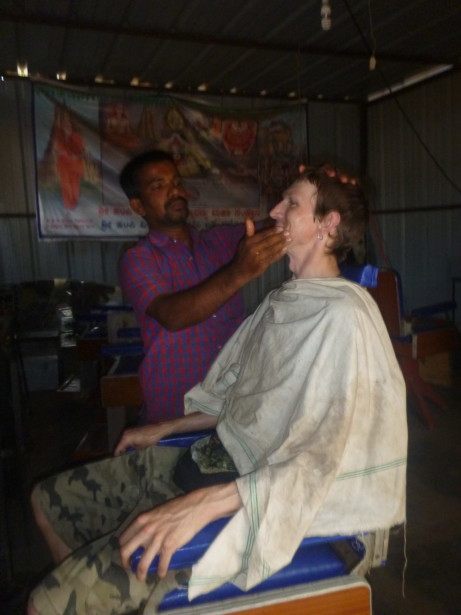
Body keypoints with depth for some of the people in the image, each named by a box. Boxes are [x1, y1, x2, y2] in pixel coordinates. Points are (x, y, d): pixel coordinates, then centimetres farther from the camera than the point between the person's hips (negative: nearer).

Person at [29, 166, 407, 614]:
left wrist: (202, 505, -32)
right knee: (50, 500, 13)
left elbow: (324, 458, -26)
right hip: (212, 458, 9)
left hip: (254, 493, -9)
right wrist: (163, 430, 19)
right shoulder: (284, 299, 12)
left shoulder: (344, 314, -18)